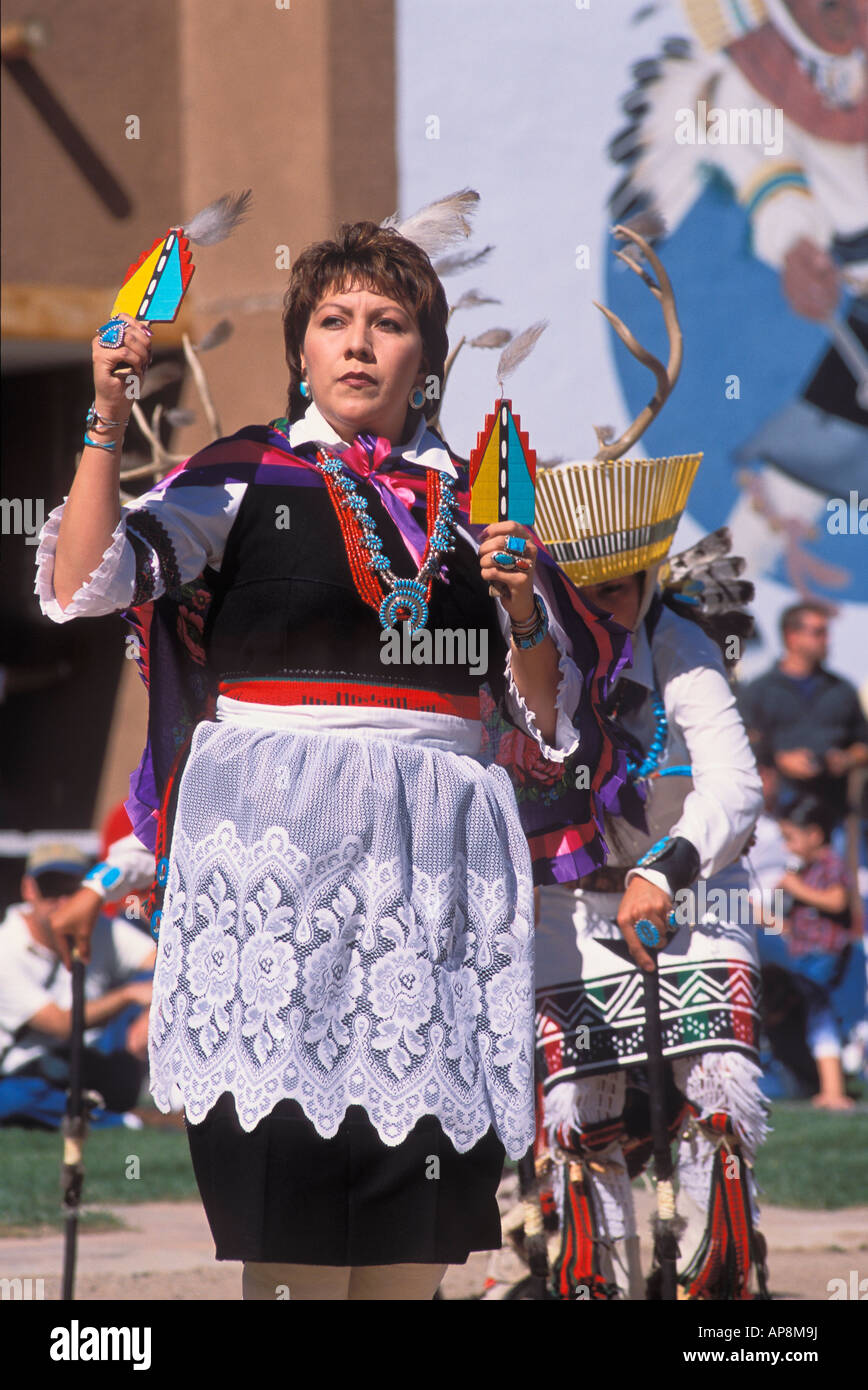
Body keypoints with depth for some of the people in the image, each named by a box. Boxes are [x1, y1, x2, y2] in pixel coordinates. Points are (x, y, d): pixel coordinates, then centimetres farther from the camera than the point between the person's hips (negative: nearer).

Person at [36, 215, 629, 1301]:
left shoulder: (469, 498, 15)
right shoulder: (247, 475, 6)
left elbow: (550, 713, 17)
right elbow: (83, 584, -7)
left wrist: (521, 606, -1)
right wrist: (108, 423, -15)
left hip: (434, 844, 3)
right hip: (281, 837, -3)